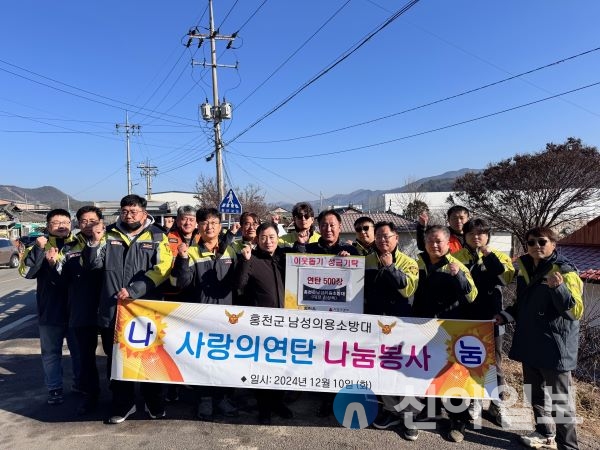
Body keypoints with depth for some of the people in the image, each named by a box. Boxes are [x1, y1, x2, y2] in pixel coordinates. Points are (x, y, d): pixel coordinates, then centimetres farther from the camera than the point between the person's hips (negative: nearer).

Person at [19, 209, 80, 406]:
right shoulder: (39, 246, 2)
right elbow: (27, 272, -13)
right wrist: (38, 249, -23)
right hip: (50, 310, 0)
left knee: (79, 349, 13)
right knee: (51, 352, 9)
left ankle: (80, 383, 31)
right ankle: (55, 388, 23)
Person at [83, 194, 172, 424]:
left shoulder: (157, 236, 0)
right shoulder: (109, 235, 8)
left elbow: (161, 269, -10)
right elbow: (92, 264, 3)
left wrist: (133, 291, -18)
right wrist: (95, 241, -15)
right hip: (112, 311, 3)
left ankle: (154, 402, 28)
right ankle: (123, 403, 31)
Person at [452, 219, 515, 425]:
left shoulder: (498, 256, 2)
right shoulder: (456, 257, 2)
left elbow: (507, 277, -19)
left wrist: (489, 255, -23)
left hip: (491, 319, 0)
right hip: (465, 319, 1)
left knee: (494, 363, 10)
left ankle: (497, 404, 26)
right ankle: (473, 402, 27)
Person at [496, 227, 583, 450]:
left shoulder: (564, 270, -13)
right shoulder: (524, 268, 8)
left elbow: (575, 310, -21)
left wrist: (558, 288, -37)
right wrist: (506, 315, 4)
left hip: (554, 345, -7)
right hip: (530, 342, 8)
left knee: (560, 399, 1)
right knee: (535, 393, 20)